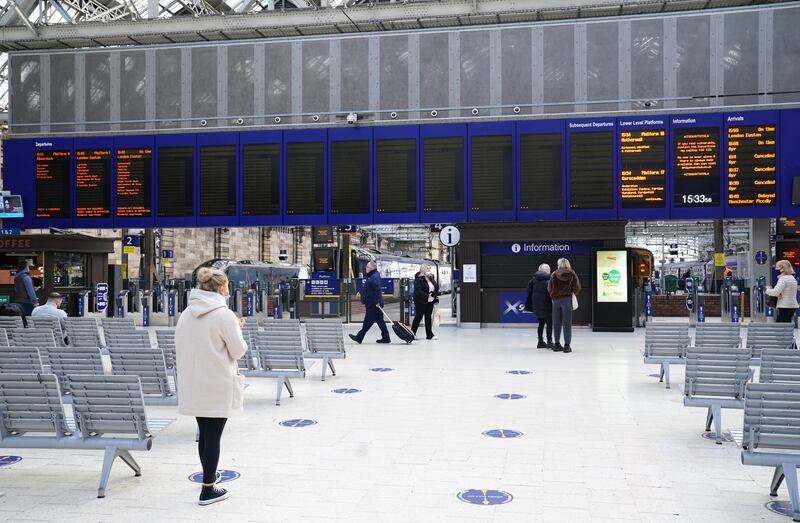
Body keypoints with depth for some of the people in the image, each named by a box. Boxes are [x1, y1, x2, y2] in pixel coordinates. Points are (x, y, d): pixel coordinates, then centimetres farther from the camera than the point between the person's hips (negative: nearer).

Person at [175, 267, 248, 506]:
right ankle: (208, 490, 8)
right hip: (218, 387, -6)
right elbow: (238, 351, -9)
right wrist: (237, 330, 8)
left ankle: (209, 476, 35)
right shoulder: (224, 315, -15)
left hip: (194, 385, 6)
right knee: (213, 437, 2)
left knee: (204, 434, 19)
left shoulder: (187, 314, 4)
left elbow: (179, 349, 11)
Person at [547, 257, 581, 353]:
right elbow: (577, 287, -4)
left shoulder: (554, 274, 0)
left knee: (557, 322, 11)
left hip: (556, 300, 1)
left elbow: (549, 288, -1)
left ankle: (557, 344, 16)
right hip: (567, 299, -1)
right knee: (567, 323, 1)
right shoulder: (572, 274, -2)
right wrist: (573, 293, 15)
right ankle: (567, 345, 0)